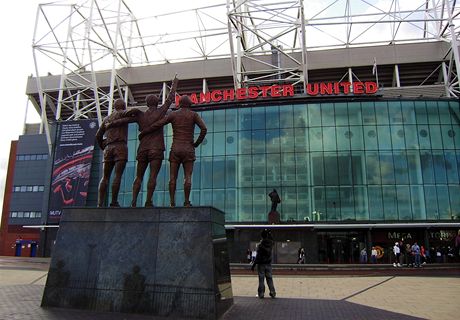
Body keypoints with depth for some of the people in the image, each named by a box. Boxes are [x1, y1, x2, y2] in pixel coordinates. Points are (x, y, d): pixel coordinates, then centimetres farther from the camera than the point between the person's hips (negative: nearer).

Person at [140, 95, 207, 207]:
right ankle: (186, 202, -10)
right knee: (187, 177, -3)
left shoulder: (173, 115, 9)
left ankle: (172, 202, -6)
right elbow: (204, 129, -10)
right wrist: (197, 143, 2)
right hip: (188, 150, -1)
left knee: (173, 177, 1)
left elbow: (155, 126, 4)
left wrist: (142, 133, 17)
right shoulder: (194, 114, 5)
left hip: (175, 149, 1)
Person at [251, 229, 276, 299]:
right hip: (268, 263, 5)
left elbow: (258, 256, -18)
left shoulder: (261, 244, -18)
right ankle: (273, 293, 14)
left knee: (261, 279, 3)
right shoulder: (270, 242, -5)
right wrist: (269, 233, 18)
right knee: (269, 278, 12)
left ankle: (261, 294, 9)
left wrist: (254, 265, -13)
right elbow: (271, 238, 22)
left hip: (261, 264, -5)